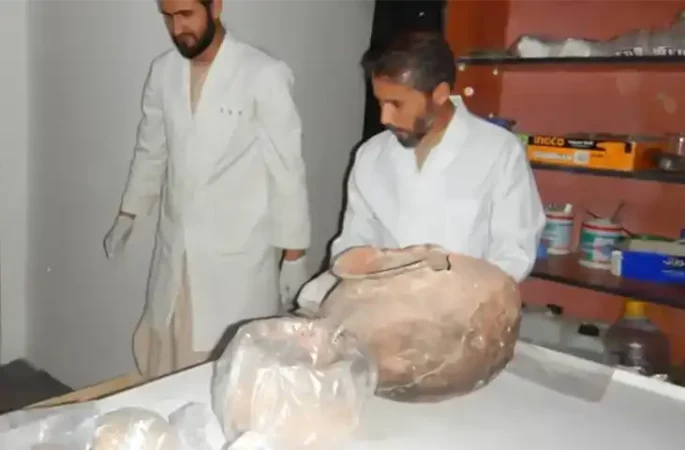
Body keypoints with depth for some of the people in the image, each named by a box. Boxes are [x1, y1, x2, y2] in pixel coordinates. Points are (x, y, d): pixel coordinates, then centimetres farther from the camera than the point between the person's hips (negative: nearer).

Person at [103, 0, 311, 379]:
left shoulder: (264, 75, -13)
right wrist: (127, 215, 22)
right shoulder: (162, 71, 4)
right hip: (174, 249, 5)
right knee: (166, 358, 14)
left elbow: (287, 168, -10)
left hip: (239, 254, -5)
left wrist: (294, 255, -9)